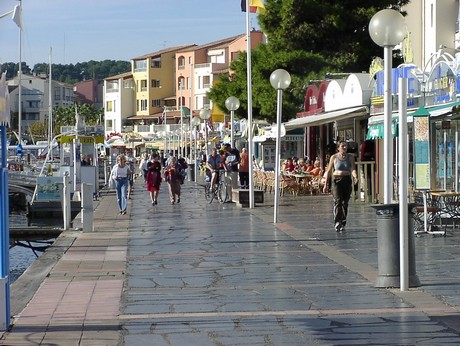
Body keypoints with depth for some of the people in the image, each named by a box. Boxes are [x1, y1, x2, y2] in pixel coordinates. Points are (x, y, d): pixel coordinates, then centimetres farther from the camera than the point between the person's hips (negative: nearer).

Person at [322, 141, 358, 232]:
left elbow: (353, 169, -6)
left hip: (347, 180, 2)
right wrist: (325, 184, 6)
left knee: (345, 203, 5)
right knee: (338, 201, -16)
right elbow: (328, 171, 7)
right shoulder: (334, 157, 2)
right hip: (336, 180, -2)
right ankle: (337, 222, -23)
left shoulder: (350, 157, 5)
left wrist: (355, 177, -28)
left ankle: (343, 224, 16)